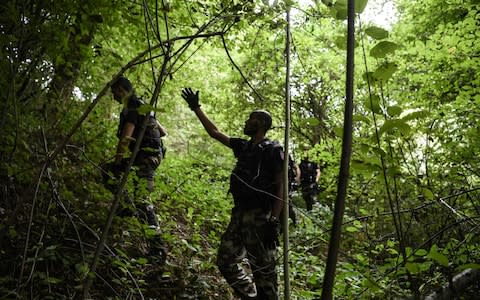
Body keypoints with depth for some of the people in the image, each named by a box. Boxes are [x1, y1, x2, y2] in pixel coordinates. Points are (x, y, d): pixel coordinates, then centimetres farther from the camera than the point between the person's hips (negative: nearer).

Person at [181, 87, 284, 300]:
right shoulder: (243, 146, 13)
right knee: (226, 261, 10)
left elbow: (281, 188, -12)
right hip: (239, 213, 8)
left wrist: (274, 221, -19)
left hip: (260, 217, -8)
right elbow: (214, 132, 20)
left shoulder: (272, 150, -7)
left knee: (263, 269, -1)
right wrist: (196, 108, 20)